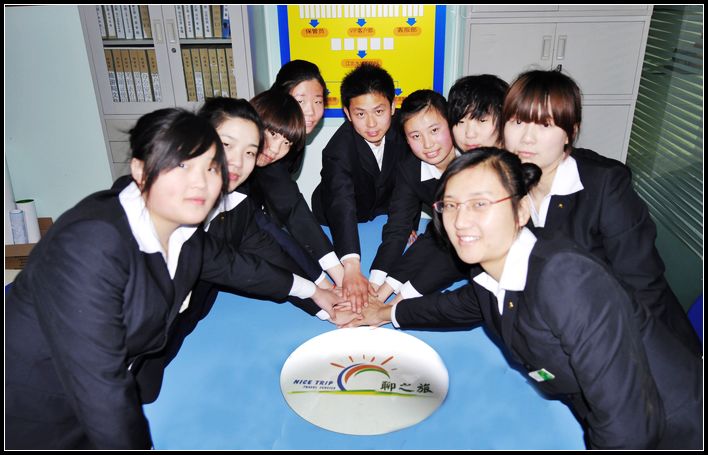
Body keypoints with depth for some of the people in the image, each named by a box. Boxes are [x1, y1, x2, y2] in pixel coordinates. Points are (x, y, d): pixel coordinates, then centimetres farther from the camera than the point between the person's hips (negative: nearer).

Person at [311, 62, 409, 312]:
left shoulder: (402, 127, -20)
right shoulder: (338, 150, -36)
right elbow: (342, 205, -50)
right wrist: (351, 269, -63)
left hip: (383, 213, 3)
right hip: (339, 222, -3)